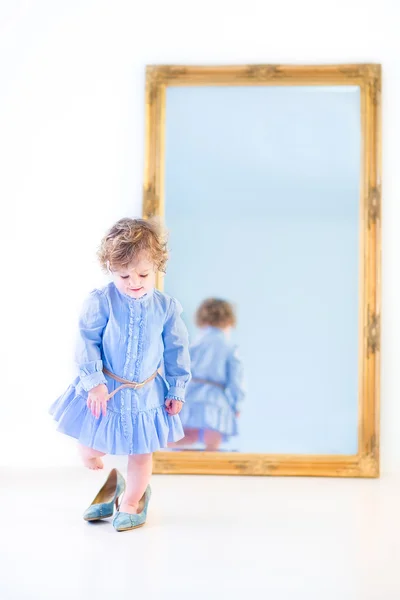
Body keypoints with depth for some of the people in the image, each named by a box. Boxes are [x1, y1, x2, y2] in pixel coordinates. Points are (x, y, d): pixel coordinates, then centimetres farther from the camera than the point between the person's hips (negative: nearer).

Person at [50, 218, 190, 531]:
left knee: (141, 454, 12)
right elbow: (87, 341, -12)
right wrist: (93, 381, -17)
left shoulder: (166, 307, -8)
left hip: (146, 395, 1)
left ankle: (132, 502, 37)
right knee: (90, 452, 11)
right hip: (104, 391, 0)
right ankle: (109, 483, 43)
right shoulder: (101, 301, -14)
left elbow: (176, 351, 0)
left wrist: (177, 389, 0)